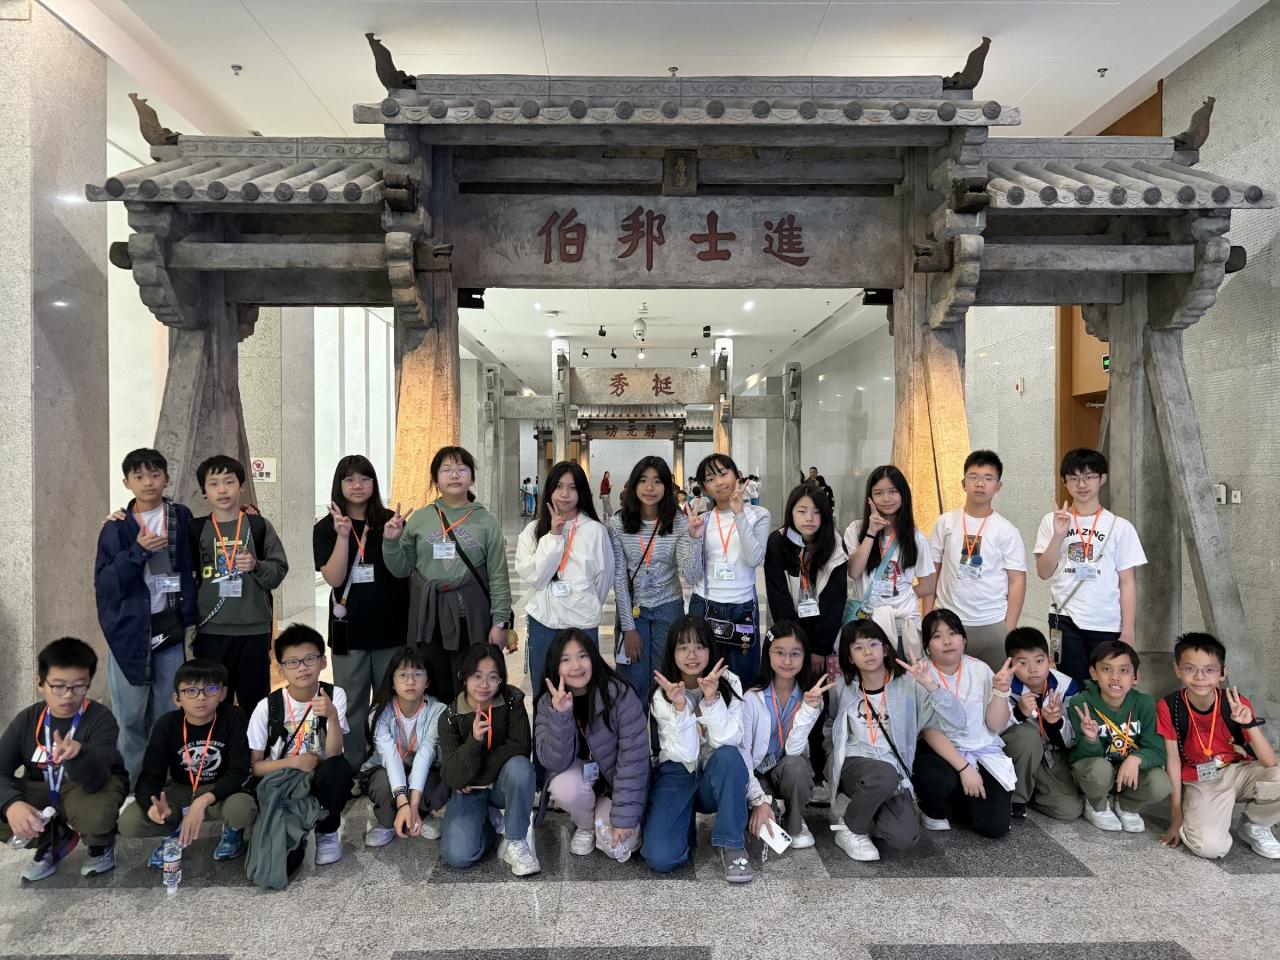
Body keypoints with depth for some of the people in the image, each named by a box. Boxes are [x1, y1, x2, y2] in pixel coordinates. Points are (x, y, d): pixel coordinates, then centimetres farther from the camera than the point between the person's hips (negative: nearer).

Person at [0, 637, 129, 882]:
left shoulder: (101, 720, -25)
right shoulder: (26, 720, -11)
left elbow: (95, 781, -36)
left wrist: (77, 755, -59)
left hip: (96, 784, -5)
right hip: (43, 790, 5)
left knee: (94, 814, -38)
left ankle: (101, 846, 1)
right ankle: (53, 841, 8)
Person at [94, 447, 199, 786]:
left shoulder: (182, 518, 4)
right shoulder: (117, 528, 1)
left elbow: (193, 568, 9)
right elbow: (103, 583, -5)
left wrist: (190, 616, 2)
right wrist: (137, 552, -18)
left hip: (171, 627, 1)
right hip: (129, 630, -1)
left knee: (168, 713, 7)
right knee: (129, 715, 1)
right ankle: (129, 785, 13)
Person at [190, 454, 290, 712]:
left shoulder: (259, 526, 3)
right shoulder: (195, 530, 6)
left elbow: (279, 572, 2)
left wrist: (256, 566, -14)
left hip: (254, 630, -1)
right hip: (210, 630, 1)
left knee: (255, 701, 6)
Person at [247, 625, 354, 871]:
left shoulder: (334, 695, -10)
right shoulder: (268, 706, -10)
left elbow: (334, 754, -21)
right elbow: (253, 766, -3)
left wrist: (332, 716, -38)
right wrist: (293, 762, -17)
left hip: (320, 783, 1)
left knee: (339, 768, -34)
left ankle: (327, 832, -3)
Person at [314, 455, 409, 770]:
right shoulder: (325, 528, 2)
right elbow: (334, 578, -10)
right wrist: (343, 536, -19)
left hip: (391, 626, 0)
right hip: (350, 629, 0)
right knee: (351, 706, 8)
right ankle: (354, 768, 22)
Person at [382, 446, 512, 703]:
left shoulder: (486, 521, 1)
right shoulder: (419, 519, 5)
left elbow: (498, 576, 1)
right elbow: (401, 569, 10)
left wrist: (500, 622, -3)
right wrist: (391, 542, -7)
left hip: (471, 619, -1)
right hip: (427, 619, 2)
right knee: (434, 692, 7)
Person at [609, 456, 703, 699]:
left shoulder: (679, 523, -10)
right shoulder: (618, 523, -10)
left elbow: (691, 576, -16)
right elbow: (619, 578, -7)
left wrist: (695, 538, -30)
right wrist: (628, 627, -9)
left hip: (668, 608, 0)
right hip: (631, 608, 0)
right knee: (634, 685, 6)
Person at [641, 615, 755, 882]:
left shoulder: (728, 683, -8)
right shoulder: (662, 696, -11)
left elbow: (728, 741, -20)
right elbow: (686, 754, -21)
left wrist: (712, 698, -31)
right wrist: (680, 706, -33)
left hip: (717, 777, 1)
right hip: (677, 774, -1)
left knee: (728, 755, -35)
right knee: (660, 857, -24)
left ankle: (732, 845, -18)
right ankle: (687, 824, 10)